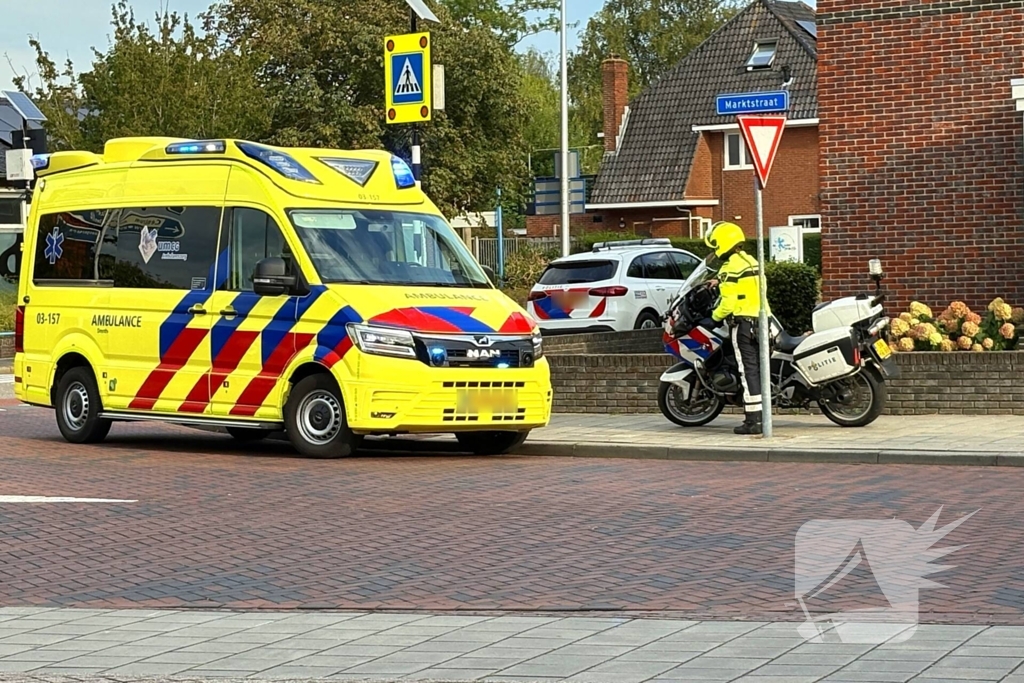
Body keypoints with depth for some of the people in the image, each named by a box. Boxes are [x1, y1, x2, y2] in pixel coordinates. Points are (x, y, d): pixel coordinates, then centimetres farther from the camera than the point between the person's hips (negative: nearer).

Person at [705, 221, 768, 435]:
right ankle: (762, 417, 12)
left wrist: (715, 317, -1)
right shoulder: (752, 262, 15)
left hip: (743, 323, -8)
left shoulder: (730, 267, -11)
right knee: (759, 369, 10)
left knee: (749, 371, -8)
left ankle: (752, 421, -9)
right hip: (761, 319, 8)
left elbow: (729, 302, -17)